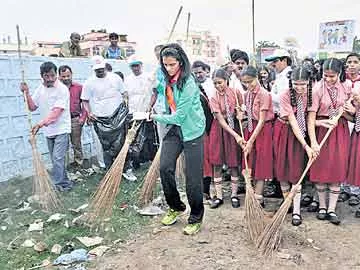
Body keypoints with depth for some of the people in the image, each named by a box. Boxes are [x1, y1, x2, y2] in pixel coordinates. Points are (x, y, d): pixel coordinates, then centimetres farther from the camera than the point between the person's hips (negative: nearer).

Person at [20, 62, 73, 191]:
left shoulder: (62, 89, -16)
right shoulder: (40, 89, 6)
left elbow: (56, 112, -24)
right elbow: (32, 107, 8)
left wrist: (40, 124, -31)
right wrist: (27, 93, -5)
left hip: (61, 129, -7)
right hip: (48, 131, 7)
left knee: (57, 159, -10)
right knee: (56, 159, 13)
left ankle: (56, 185, -3)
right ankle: (64, 183, 24)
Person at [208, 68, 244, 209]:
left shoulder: (236, 93, -5)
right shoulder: (214, 98, -9)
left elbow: (241, 109, 14)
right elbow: (221, 120, -15)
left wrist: (240, 114, -11)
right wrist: (236, 135, -23)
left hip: (235, 127, 0)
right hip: (220, 130, 0)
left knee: (234, 163, 5)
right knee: (217, 164, 2)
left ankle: (234, 195, 18)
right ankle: (219, 196, 14)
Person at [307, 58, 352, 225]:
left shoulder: (346, 89, 0)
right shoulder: (318, 89, -11)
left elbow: (352, 115, 13)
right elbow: (311, 117, -17)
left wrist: (346, 111, -11)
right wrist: (313, 141, -24)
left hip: (340, 131, 3)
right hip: (322, 129, -3)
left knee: (337, 170, 3)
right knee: (320, 169, 4)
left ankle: (332, 209, 11)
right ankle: (322, 206, 19)